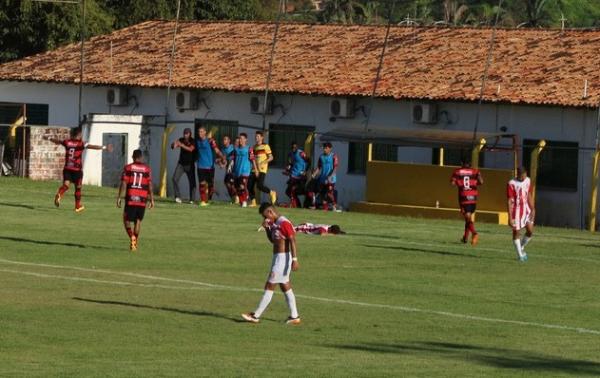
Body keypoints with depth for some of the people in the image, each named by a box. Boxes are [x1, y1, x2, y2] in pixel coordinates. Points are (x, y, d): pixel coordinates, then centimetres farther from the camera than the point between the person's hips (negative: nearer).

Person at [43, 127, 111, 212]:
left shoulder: (67, 142, 4)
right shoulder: (81, 143, -9)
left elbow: (57, 141, 21)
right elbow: (92, 147, -21)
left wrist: (48, 138, 40)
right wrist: (104, 147, -25)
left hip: (67, 169, 3)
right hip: (77, 170, -3)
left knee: (66, 185, -2)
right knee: (78, 188, 12)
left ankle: (59, 194, -34)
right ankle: (78, 206, 22)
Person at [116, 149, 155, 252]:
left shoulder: (128, 168, 1)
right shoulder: (147, 169, 4)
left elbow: (123, 184, -4)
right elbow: (150, 185, 1)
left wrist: (119, 197, 0)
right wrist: (152, 199, 7)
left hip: (130, 198, -1)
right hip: (142, 199, 1)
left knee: (126, 220, 7)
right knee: (138, 220, 13)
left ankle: (132, 236, -17)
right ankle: (135, 242, 11)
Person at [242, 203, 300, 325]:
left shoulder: (284, 223, -17)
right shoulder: (274, 223, 12)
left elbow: (292, 241, -21)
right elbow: (273, 240, 21)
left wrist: (294, 259, -26)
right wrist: (267, 228, 4)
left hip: (283, 258, -10)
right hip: (277, 257, 10)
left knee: (269, 287, -5)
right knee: (285, 287, 12)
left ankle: (256, 315, -2)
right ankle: (294, 316, 15)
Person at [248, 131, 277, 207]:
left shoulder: (265, 146, -2)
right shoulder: (254, 147, 16)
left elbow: (271, 157, -5)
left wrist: (262, 163, -18)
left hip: (262, 169, -6)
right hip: (255, 169, 6)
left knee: (260, 185, -19)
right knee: (250, 185, -4)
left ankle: (271, 193, 6)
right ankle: (253, 201, 5)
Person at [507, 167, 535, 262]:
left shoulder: (528, 181, 3)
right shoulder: (511, 184, -16)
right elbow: (509, 201, -17)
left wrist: (532, 209, 10)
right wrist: (510, 218, -19)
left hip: (526, 208, 5)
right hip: (516, 210, -5)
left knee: (530, 231, -1)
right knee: (516, 232, 1)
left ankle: (521, 248, 22)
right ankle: (520, 255, 10)